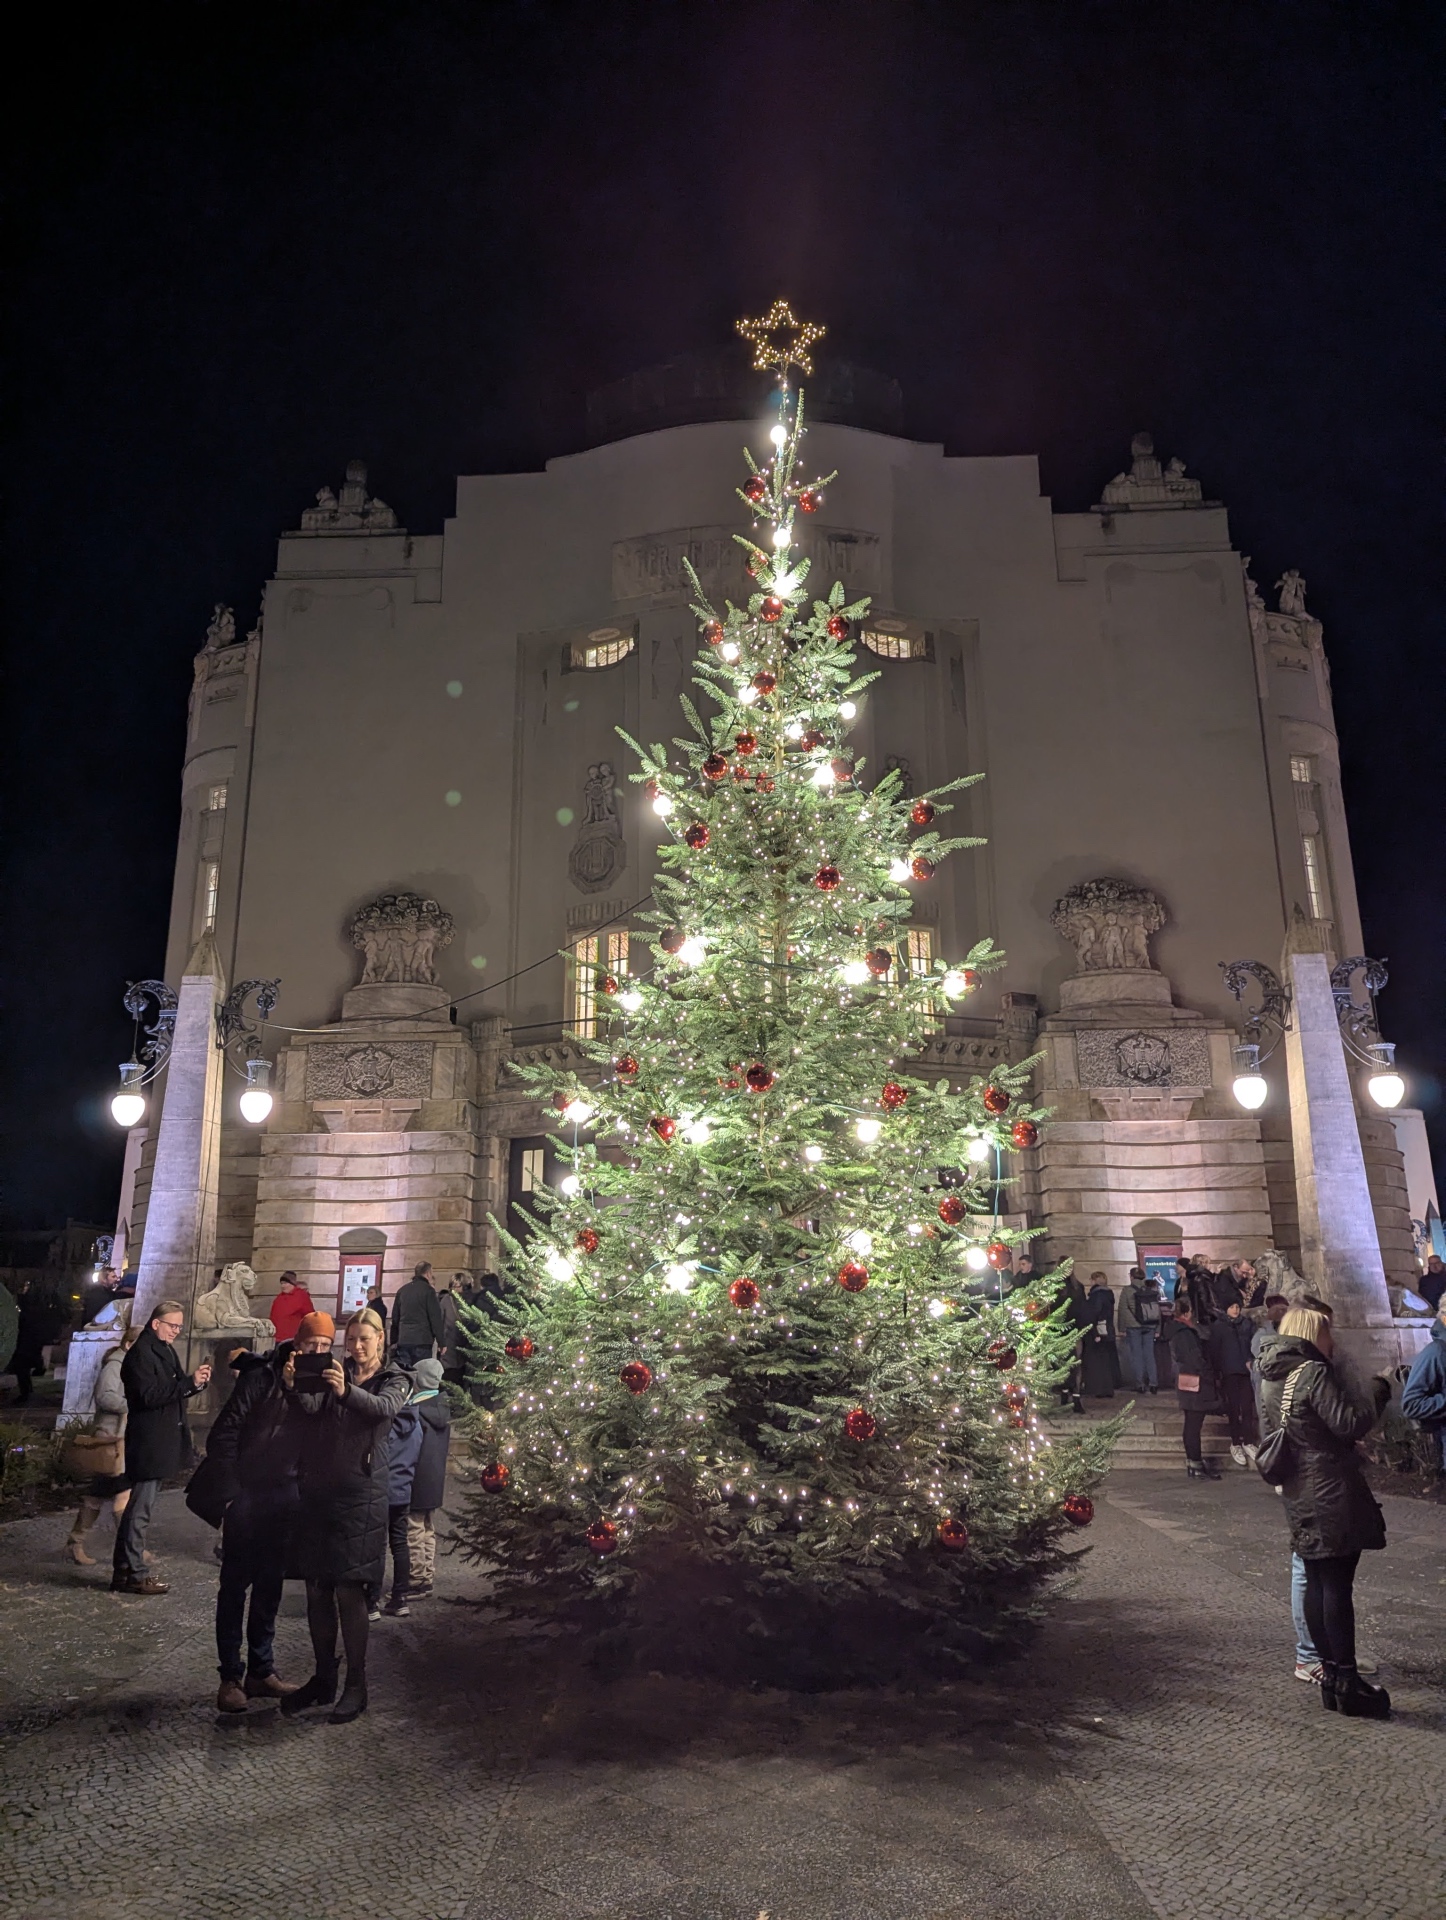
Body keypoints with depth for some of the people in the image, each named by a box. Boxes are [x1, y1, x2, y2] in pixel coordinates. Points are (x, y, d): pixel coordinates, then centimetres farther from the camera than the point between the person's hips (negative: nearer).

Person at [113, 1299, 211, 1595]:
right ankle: (133, 1574, 3)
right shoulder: (141, 1354, -15)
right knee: (141, 1508, -4)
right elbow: (149, 1395, -24)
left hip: (161, 1443, 10)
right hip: (148, 1443, -10)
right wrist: (189, 1382, -27)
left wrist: (194, 1382, -1)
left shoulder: (165, 1351, 14)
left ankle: (124, 1569, 23)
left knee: (139, 1507, 15)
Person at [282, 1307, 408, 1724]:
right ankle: (323, 1679, 26)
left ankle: (356, 1687, 9)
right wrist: (294, 1386, -30)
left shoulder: (394, 1380, 2)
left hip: (359, 1497, -4)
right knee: (316, 1590, 10)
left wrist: (346, 1391, -39)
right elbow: (311, 1406, -8)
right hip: (317, 1491, 4)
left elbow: (385, 1407, -21)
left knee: (349, 1592, -3)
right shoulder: (335, 1372, 11)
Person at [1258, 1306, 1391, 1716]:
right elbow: (1349, 1423, -18)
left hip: (1299, 1494, 8)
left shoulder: (1271, 1379, 12)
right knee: (1338, 1586, -4)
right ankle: (1347, 1683, 0)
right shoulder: (1314, 1373, -15)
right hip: (1334, 1494, -8)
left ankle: (1329, 1672, 17)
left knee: (1315, 1582, 11)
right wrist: (1377, 1393, -6)